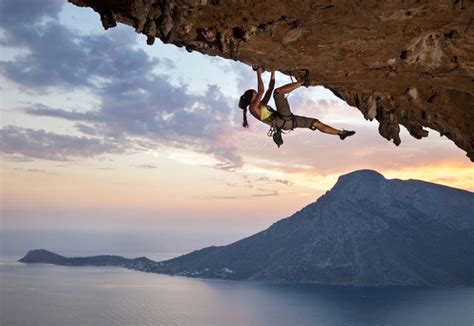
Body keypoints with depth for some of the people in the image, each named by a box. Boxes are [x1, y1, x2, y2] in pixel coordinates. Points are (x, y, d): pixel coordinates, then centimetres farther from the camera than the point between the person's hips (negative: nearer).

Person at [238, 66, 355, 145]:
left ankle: (340, 133, 17)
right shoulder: (253, 107, 1)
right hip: (281, 120, -9)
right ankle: (303, 81, -12)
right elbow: (261, 91, -12)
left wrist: (273, 73, 27)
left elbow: (270, 89, 30)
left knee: (315, 122, 9)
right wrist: (259, 74, -5)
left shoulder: (261, 105, 28)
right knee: (277, 91, -17)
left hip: (287, 121, 9)